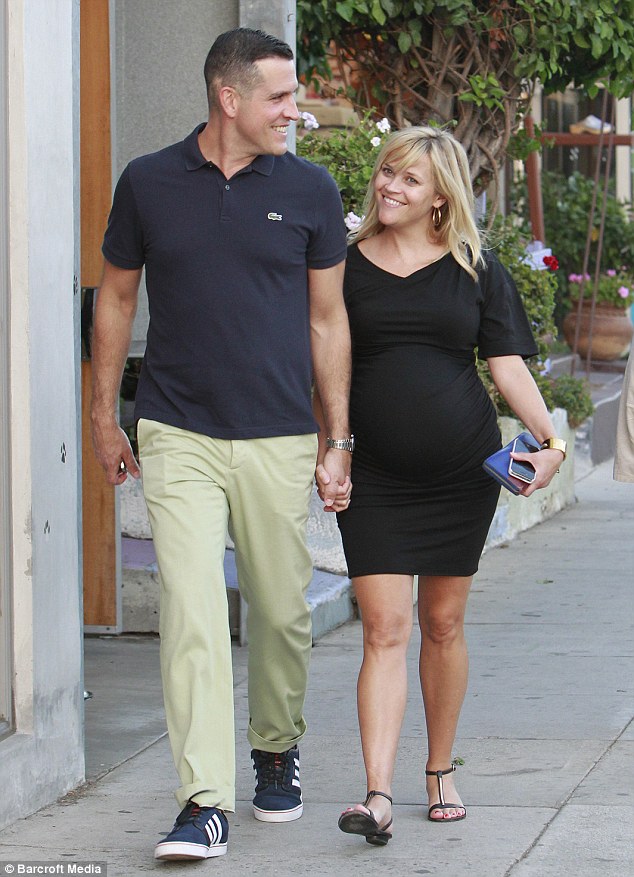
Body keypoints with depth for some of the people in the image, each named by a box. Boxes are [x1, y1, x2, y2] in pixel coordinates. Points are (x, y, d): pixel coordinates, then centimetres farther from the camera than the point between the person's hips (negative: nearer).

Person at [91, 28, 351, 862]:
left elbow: (328, 320, 7)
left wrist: (339, 441, 5)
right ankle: (205, 802, -11)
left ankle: (277, 748, 36)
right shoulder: (148, 183, 2)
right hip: (178, 438, -1)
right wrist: (104, 416, 13)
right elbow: (116, 298, 13)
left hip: (279, 440, 1)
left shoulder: (310, 190, 2)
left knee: (281, 611, 9)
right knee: (192, 614, -11)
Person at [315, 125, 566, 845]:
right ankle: (378, 796, -16)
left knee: (443, 625, 10)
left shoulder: (475, 270, 5)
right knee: (384, 630, -9)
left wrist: (549, 440, -12)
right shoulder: (346, 265, 3)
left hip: (462, 473, 1)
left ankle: (440, 772, 27)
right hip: (375, 479, -1)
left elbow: (508, 362, 2)